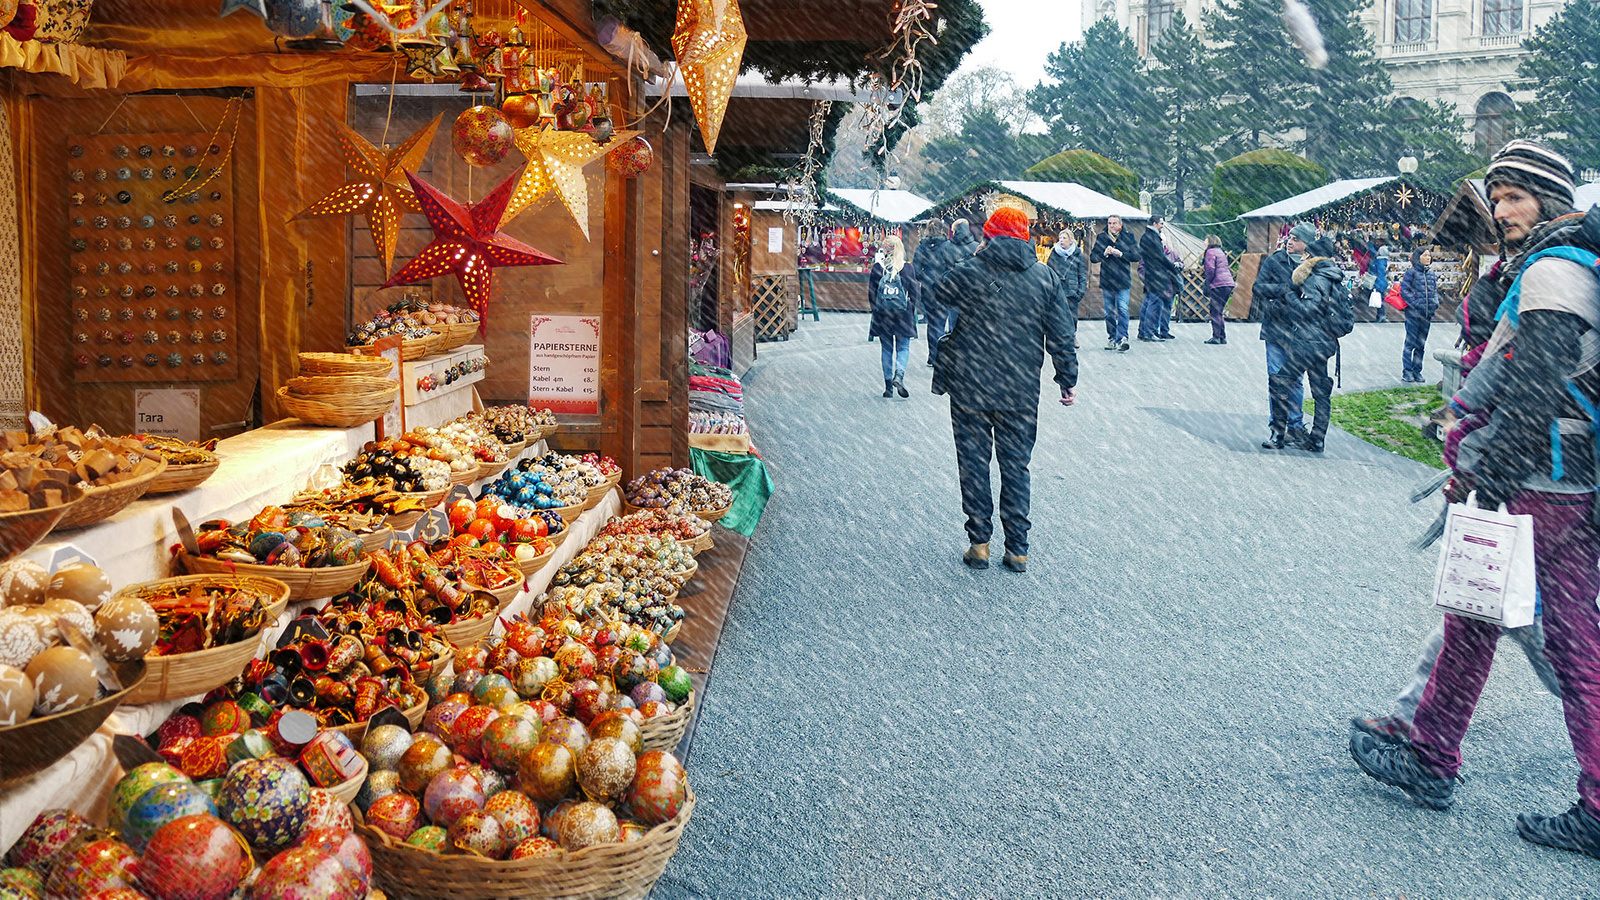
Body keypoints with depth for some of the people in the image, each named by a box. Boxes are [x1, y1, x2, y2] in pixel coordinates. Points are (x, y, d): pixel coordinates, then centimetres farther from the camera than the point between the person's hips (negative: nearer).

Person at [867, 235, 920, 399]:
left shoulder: (877, 267, -4)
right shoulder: (908, 268, -3)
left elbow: (871, 292, 0)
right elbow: (913, 293, -1)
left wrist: (876, 310, 12)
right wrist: (911, 312, 10)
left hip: (882, 313, 1)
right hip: (903, 313, -1)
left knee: (887, 349, 10)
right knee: (903, 348, 7)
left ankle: (888, 385, 11)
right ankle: (899, 375, -19)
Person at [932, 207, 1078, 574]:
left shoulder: (966, 273, -6)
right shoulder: (1045, 277, 2)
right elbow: (1062, 333, 4)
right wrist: (1068, 379, 11)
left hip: (969, 388, -2)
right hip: (1021, 392, 2)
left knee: (974, 464, 8)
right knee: (1016, 467, 9)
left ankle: (979, 544, 10)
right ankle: (1017, 549, 11)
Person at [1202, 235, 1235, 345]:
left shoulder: (1210, 251, -3)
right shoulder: (1221, 252, 24)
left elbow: (1210, 269, -13)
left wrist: (1207, 283, -6)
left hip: (1218, 285, -8)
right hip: (1229, 283, 9)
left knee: (1215, 312, -6)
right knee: (1219, 312, 13)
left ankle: (1216, 337, -10)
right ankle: (1223, 337, 11)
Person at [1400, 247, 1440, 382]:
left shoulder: (1433, 274, 14)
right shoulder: (1411, 272, -4)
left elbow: (1435, 290, 22)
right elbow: (1404, 290, -10)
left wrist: (1435, 303, 4)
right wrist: (1416, 303, -17)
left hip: (1428, 313, 6)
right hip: (1413, 312, -6)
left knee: (1421, 344, 9)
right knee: (1410, 343, -5)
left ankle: (1417, 371, 15)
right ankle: (1407, 372, -1)